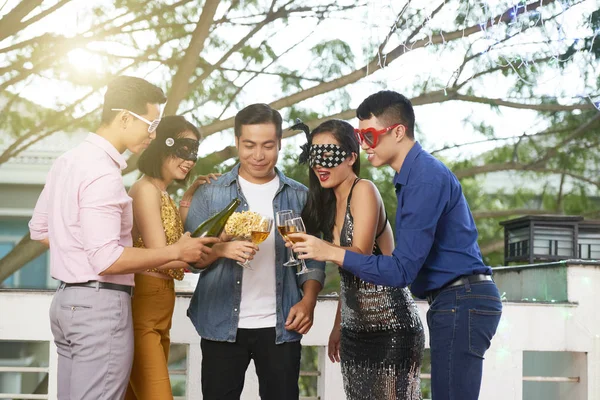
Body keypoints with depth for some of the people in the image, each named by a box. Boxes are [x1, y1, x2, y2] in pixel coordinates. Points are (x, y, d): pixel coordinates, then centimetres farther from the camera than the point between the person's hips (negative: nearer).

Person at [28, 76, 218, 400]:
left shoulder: (68, 161, 11)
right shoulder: (103, 173, -19)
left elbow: (39, 229, 22)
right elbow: (107, 260, -23)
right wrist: (176, 252, -15)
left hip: (67, 300, 10)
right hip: (101, 305, -10)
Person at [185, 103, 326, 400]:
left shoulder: (299, 196, 7)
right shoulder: (210, 194, 3)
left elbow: (312, 258, 7)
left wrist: (308, 301, -10)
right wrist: (222, 249, -20)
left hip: (280, 327, 1)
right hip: (223, 326, -1)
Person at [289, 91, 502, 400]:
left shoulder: (426, 179, -17)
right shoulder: (416, 173, 16)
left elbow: (401, 270, -20)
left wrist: (332, 254, -18)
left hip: (460, 303, -10)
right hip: (458, 301, 10)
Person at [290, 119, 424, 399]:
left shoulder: (364, 190, -10)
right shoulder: (330, 203, 13)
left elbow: (361, 255, -20)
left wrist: (324, 249, -35)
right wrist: (338, 326, 14)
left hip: (390, 326, -8)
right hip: (355, 331, 8)